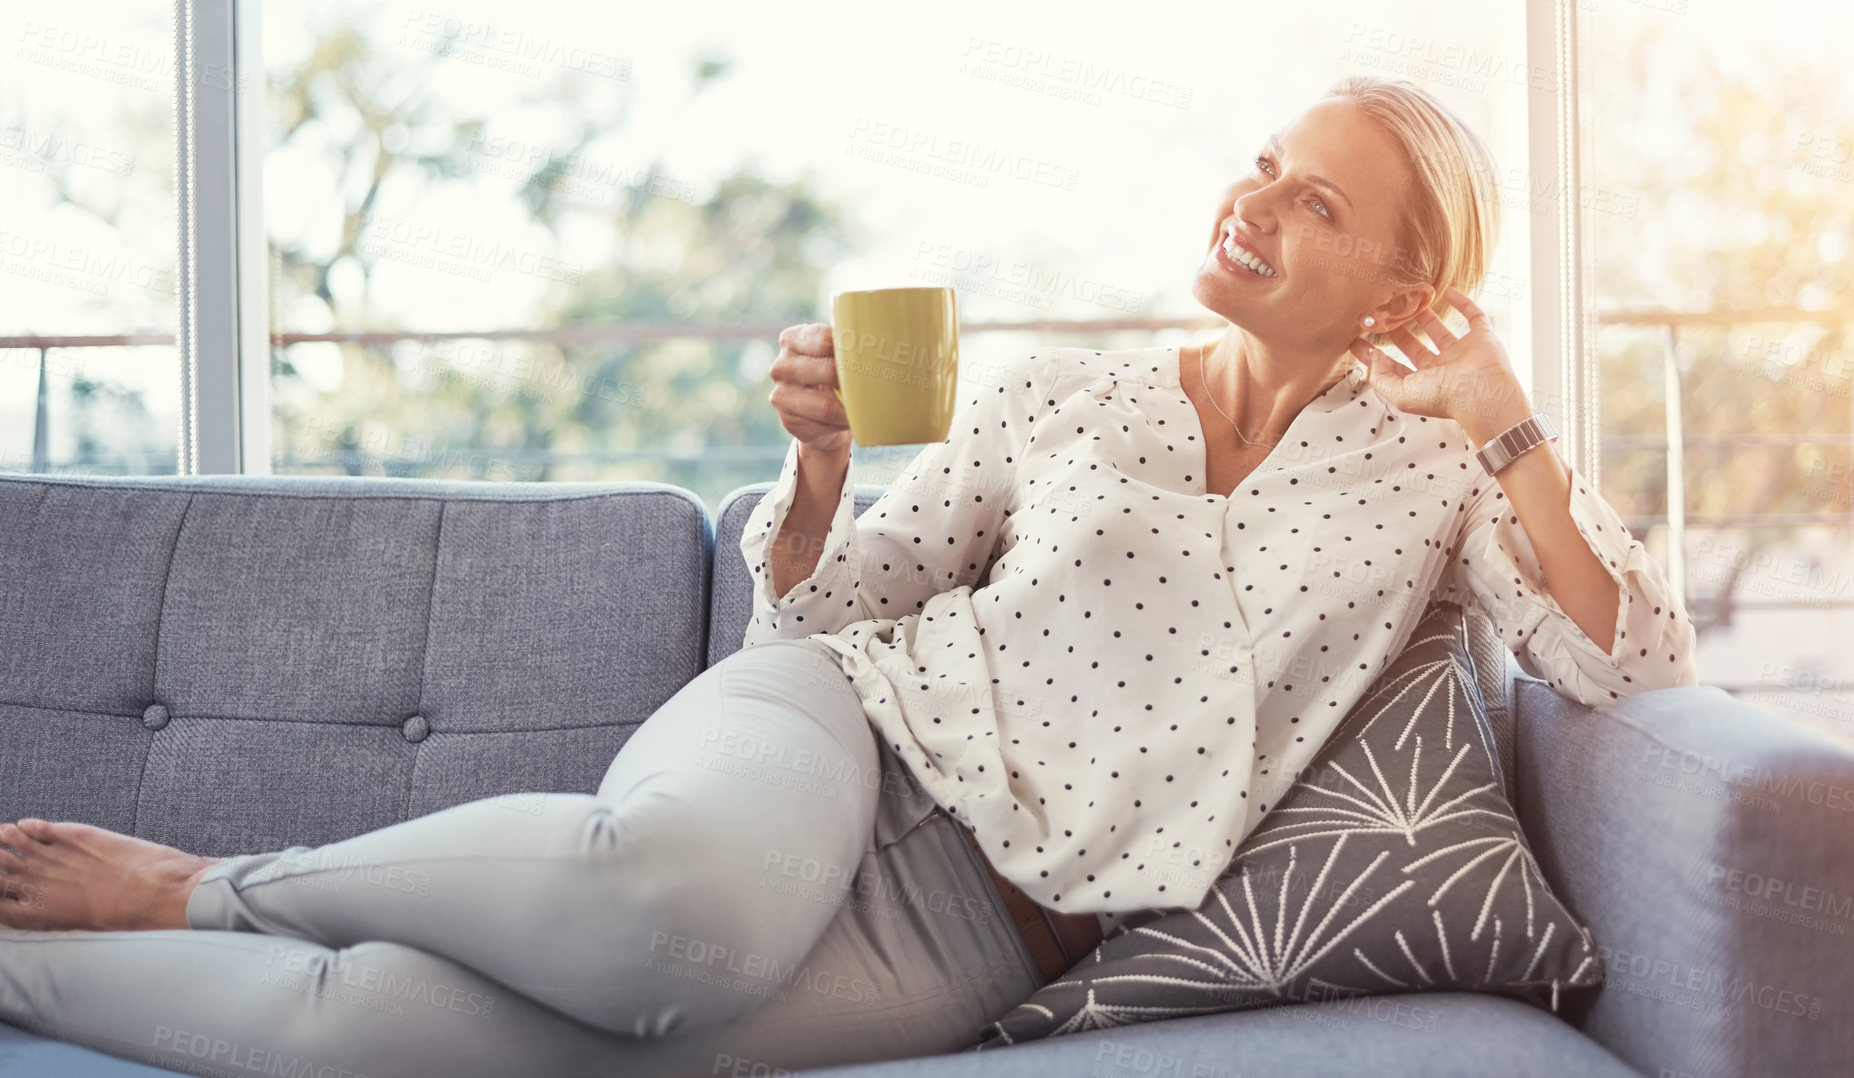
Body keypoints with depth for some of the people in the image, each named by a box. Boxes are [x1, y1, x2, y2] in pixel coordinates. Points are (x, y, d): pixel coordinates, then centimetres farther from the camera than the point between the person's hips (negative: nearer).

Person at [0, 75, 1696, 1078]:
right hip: (844, 725, 1)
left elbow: (1634, 663, -1)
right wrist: (823, 470, -6)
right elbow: (832, 604, 15)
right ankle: (218, 894, -15)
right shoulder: (1050, 395, 11)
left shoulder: (1419, 474, 10)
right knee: (679, 890, -41)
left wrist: (1507, 425, -10)